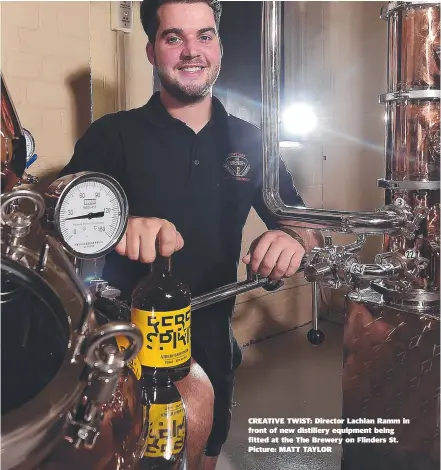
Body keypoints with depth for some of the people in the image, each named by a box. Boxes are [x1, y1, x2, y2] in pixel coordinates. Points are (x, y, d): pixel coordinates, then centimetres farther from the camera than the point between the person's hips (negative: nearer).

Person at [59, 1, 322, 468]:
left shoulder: (248, 142, 5)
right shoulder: (113, 135, -6)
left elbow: (300, 219, 5)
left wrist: (293, 238, -20)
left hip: (212, 337, 5)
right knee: (192, 404, -33)